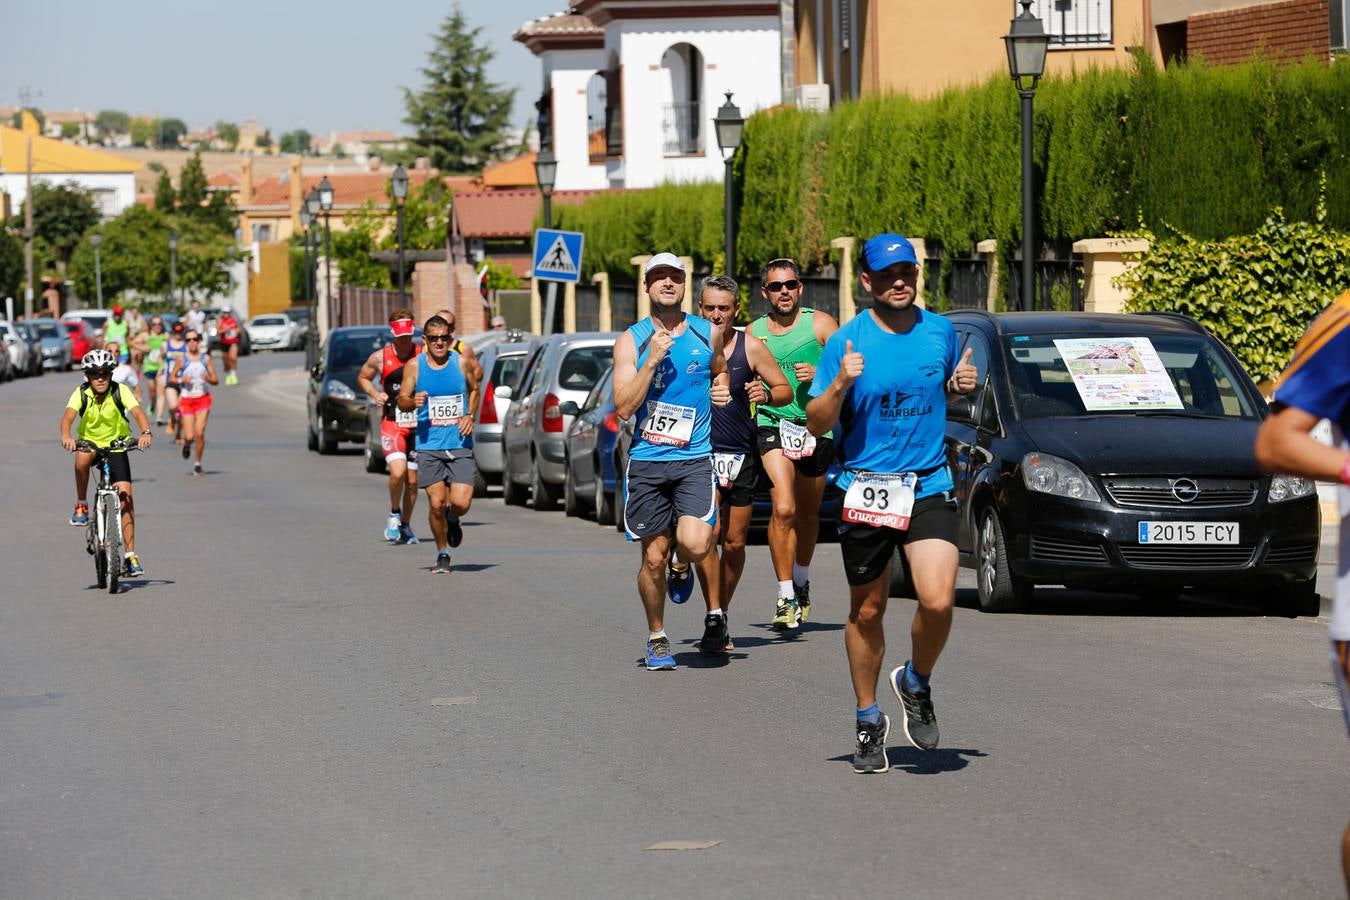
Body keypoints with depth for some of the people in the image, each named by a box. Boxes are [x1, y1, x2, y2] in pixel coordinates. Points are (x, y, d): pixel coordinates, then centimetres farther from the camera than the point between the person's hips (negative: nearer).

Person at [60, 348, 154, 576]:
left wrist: (146, 432, -50)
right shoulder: (81, 393, -15)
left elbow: (138, 412, -29)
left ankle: (130, 555, -5)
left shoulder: (120, 391, -16)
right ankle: (81, 505, -15)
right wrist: (66, 436, -52)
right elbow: (68, 416, -31)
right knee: (82, 457, -37)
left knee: (125, 496, -11)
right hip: (89, 442, 0)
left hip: (116, 445, 0)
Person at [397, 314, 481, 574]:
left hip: (460, 445, 0)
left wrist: (470, 416, 1)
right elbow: (402, 400, 2)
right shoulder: (414, 365, 0)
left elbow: (474, 389, 18)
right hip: (429, 445, 0)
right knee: (436, 503, -4)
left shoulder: (462, 362, 2)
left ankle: (452, 520, 28)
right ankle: (443, 554, 17)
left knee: (461, 503, -10)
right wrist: (413, 402, -21)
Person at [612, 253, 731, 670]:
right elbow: (623, 407, -10)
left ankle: (682, 569, 18)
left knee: (695, 545, -19)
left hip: (694, 459, 0)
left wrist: (722, 390, 7)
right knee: (654, 557, 4)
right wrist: (653, 360, -17)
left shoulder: (707, 334, 6)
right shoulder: (631, 341, 0)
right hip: (647, 462, 0)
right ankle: (657, 638, 24)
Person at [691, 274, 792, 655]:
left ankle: (722, 615, 24)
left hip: (742, 454, 1)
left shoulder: (750, 346, 1)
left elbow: (786, 390, 4)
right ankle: (714, 617, -19)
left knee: (734, 542, 6)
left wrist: (766, 394, -17)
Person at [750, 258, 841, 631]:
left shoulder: (819, 324, 1)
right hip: (773, 425, -1)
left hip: (816, 428, 1)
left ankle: (801, 581, 39)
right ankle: (785, 597, -15)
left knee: (807, 514, 14)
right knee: (783, 509, -19)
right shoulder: (754, 332, 7)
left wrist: (820, 374, -17)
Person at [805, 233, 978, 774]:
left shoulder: (939, 331, 5)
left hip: (930, 486, 1)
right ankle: (869, 721, 26)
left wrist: (963, 384, 1)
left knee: (938, 602, -17)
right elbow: (815, 424, -4)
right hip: (866, 489, -1)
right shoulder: (846, 343, -4)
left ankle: (916, 683, 12)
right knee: (867, 612, 9)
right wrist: (840, 384, -22)